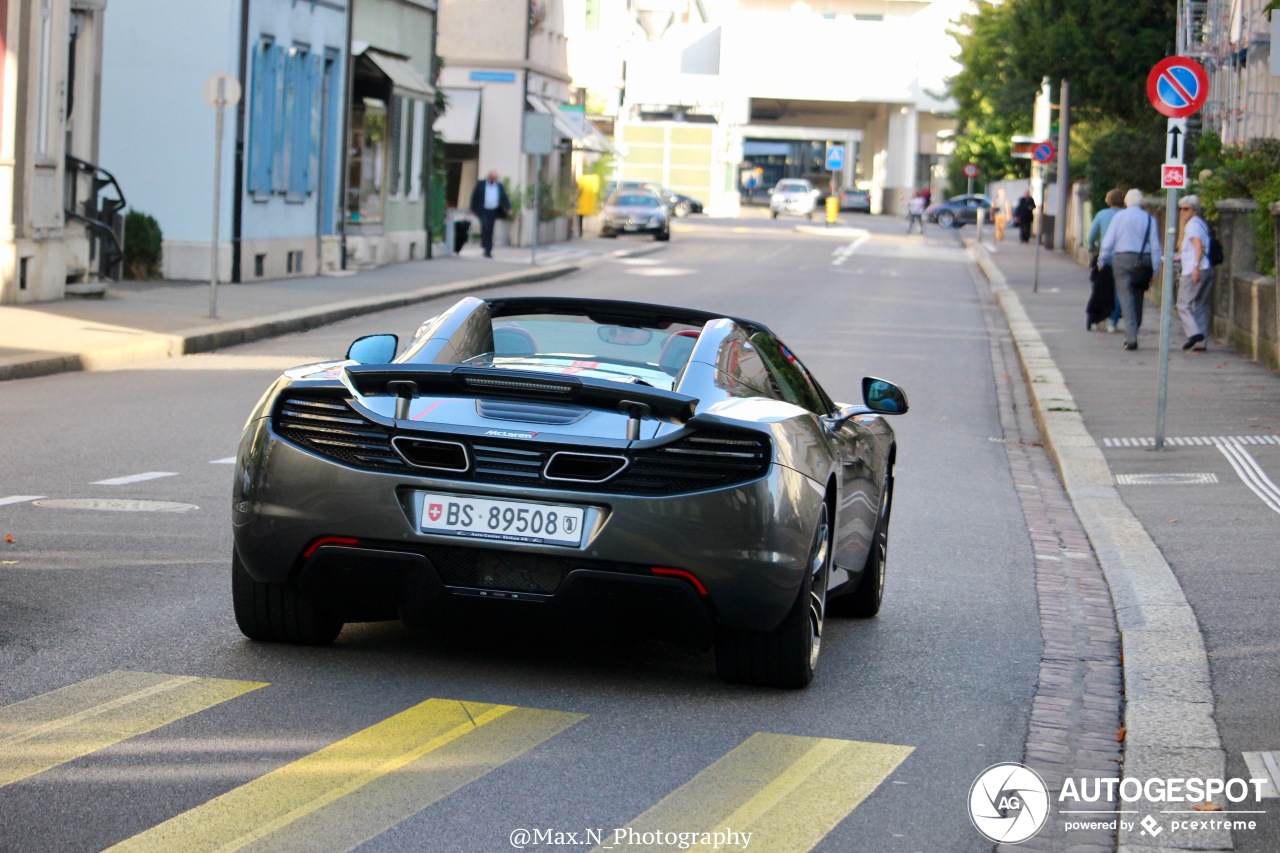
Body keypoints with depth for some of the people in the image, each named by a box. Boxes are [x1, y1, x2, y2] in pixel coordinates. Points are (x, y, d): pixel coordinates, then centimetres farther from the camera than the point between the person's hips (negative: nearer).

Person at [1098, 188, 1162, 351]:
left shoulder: (1119, 217, 1)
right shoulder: (1149, 219, 3)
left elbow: (1108, 241, -1)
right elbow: (1155, 245, 2)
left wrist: (1102, 261, 11)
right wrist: (1155, 269, 6)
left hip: (1122, 259, -2)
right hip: (1142, 261, 2)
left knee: (1126, 299, -4)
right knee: (1138, 299, 15)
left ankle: (1131, 338, -16)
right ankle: (1131, 335, 23)